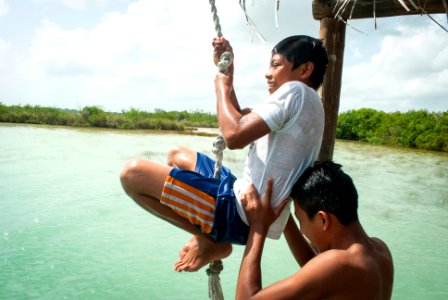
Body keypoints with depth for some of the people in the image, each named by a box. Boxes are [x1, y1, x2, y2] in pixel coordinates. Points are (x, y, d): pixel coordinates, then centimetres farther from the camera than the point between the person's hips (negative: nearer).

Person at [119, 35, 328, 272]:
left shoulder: (295, 91, -13)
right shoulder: (304, 105, 18)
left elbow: (234, 136, -24)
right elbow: (241, 121, 20)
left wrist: (222, 88, -6)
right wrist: (226, 69, 15)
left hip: (243, 214, -10)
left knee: (133, 173, -12)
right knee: (177, 156, 27)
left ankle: (207, 242, -2)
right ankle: (210, 240, 13)